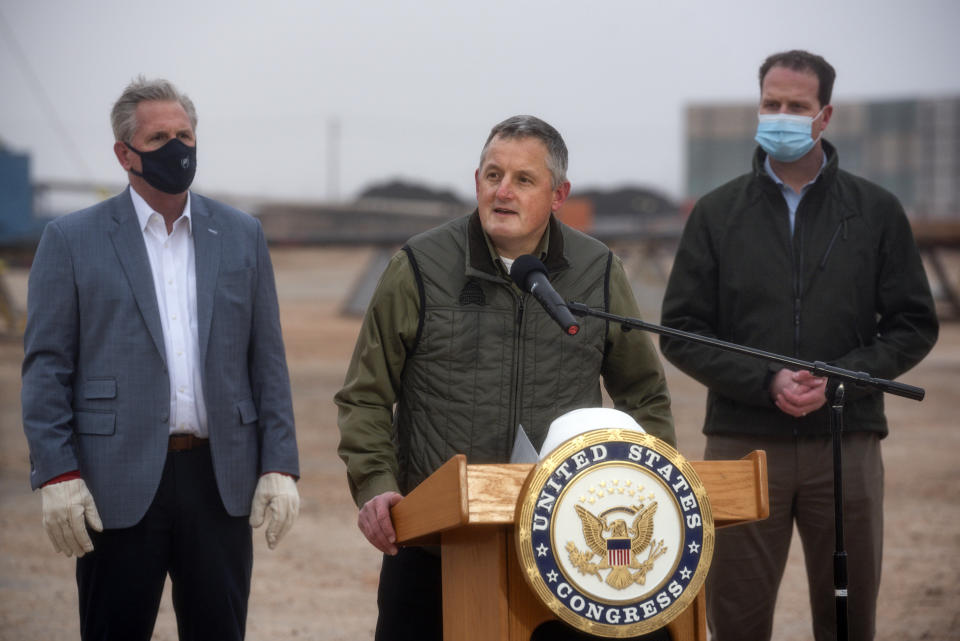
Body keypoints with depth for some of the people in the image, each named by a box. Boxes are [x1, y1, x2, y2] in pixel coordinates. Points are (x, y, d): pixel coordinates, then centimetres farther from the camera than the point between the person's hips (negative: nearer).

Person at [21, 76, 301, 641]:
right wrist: (57, 475, -10)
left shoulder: (242, 235, 11)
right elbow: (47, 366, -1)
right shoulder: (73, 240, 2)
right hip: (118, 485, -2)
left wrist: (280, 467, 2)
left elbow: (268, 361, 10)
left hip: (220, 480, 3)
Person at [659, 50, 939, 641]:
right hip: (742, 443, 0)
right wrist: (765, 384, -11)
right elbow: (681, 333, 4)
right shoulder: (718, 213, 7)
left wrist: (841, 376, -10)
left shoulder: (875, 210, 7)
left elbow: (914, 325, 7)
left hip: (845, 444, 0)